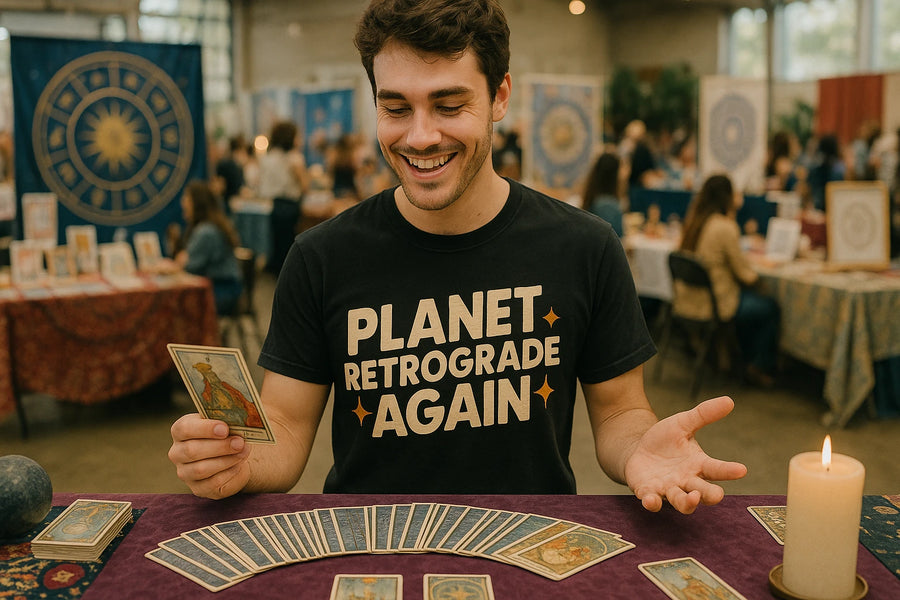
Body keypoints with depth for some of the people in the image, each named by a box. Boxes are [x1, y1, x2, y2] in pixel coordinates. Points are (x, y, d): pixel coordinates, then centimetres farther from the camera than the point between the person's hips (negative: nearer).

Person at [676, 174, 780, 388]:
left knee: (748, 298, 30)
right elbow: (745, 274, -13)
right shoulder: (725, 227, -21)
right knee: (770, 308, 13)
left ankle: (748, 360, 37)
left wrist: (732, 210, 16)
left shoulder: (693, 220, 1)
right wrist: (753, 274, 10)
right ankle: (760, 368, 26)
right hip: (712, 305, -8)